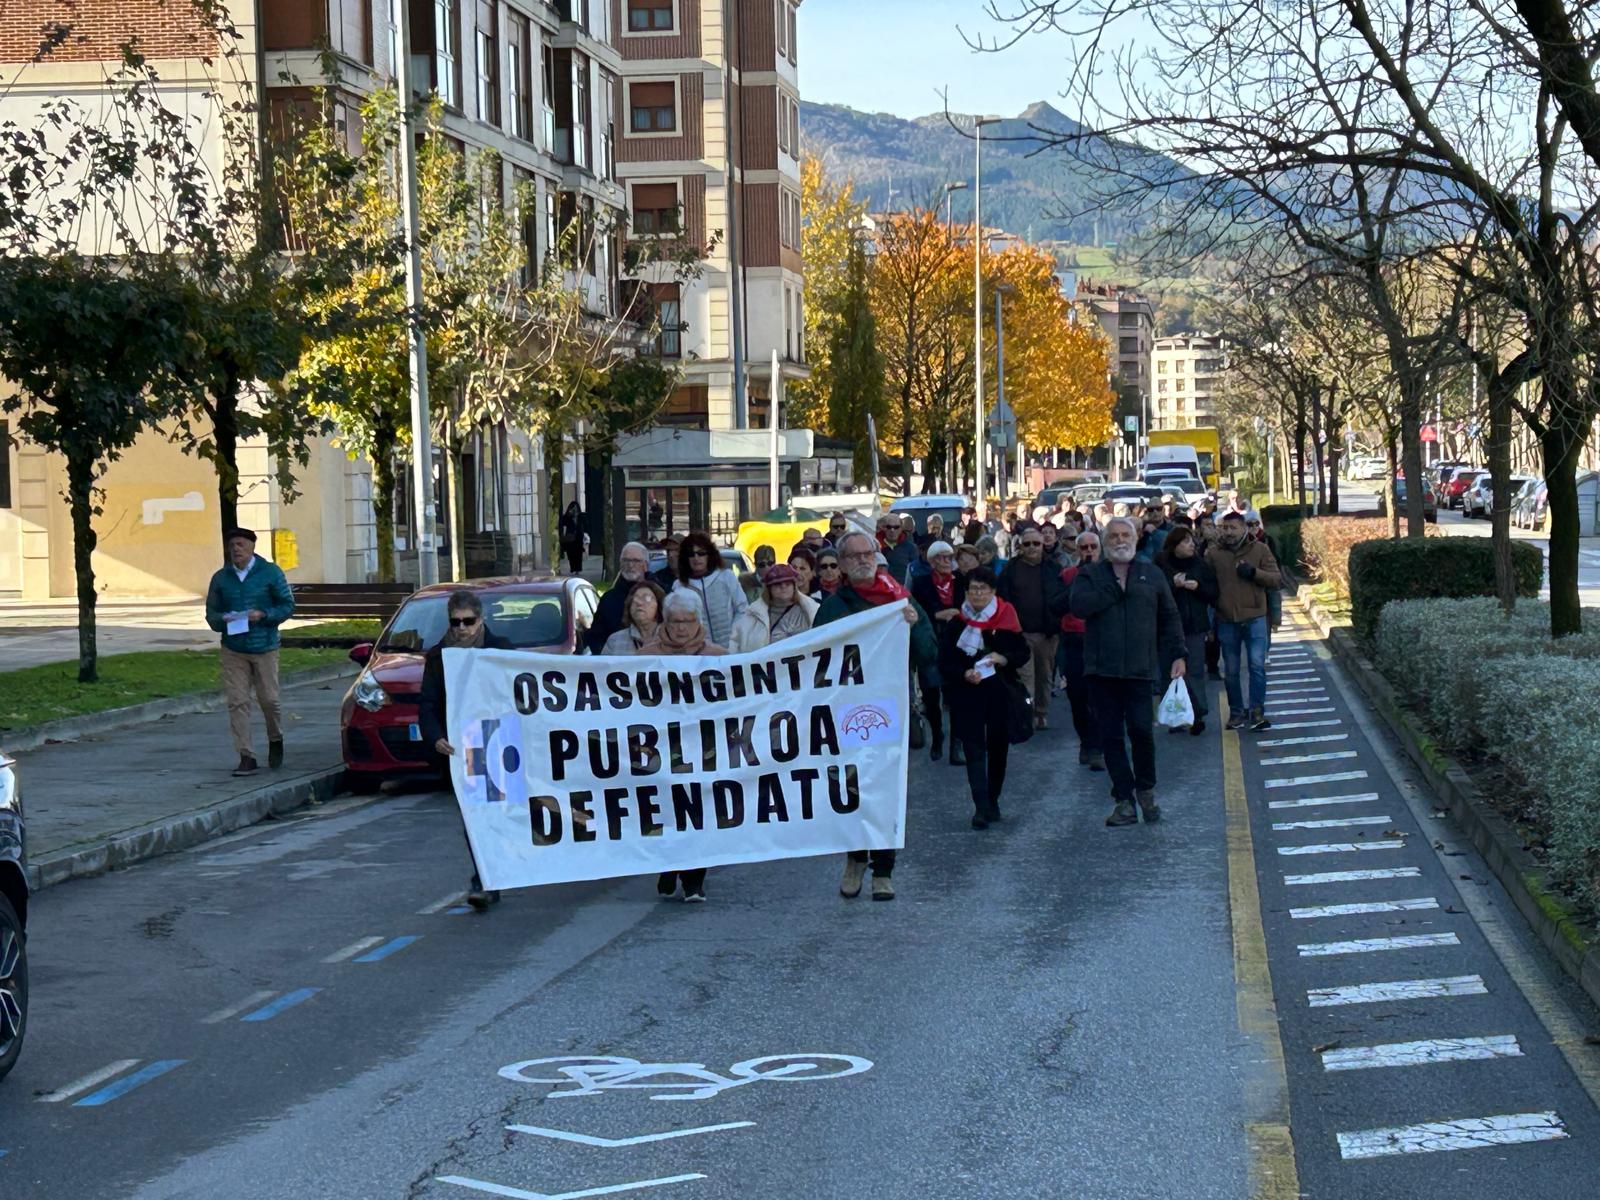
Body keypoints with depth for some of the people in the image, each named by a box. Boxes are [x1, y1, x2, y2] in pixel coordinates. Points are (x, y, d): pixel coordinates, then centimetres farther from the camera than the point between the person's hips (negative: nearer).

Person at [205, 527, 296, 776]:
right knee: (237, 702, -3)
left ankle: (276, 741, 33)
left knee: (269, 699, 4)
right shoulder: (221, 578, 7)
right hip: (233, 650, 2)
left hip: (264, 647, -2)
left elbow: (287, 605, 0)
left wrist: (263, 615, -16)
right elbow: (211, 613, 12)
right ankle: (246, 757, 0)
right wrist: (223, 620, -11)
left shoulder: (270, 572, -1)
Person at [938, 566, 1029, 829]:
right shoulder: (955, 625, 1)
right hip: (968, 696, -1)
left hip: (1000, 694, 1)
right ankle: (981, 807, -13)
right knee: (975, 750, -8)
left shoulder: (1006, 620, 1)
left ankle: (992, 801, 24)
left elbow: (1023, 652, 5)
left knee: (998, 748, 8)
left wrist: (1004, 659, -14)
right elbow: (945, 664, 0)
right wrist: (964, 674, -18)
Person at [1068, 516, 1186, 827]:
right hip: (1102, 669, 1)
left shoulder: (1151, 575, 13)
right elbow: (1079, 604, -11)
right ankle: (1124, 800, 8)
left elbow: (1169, 617, 15)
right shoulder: (1090, 575, 9)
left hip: (1140, 668, 0)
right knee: (1111, 736, 2)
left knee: (1142, 729, -10)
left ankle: (1146, 790, 12)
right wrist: (1116, 589, -9)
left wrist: (1177, 655, 7)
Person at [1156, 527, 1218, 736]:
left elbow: (1213, 592, 8)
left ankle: (1198, 714, -4)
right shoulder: (1161, 566, 2)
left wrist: (1198, 587, -9)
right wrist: (1173, 585, -17)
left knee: (1195, 670, -4)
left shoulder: (1200, 565, 7)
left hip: (1195, 625, 1)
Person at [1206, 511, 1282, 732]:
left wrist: (1254, 572, -16)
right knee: (1230, 670, 9)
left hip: (1254, 618, -2)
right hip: (1226, 620, 2)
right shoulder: (1213, 554, 3)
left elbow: (1277, 580, 0)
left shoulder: (1259, 549, 1)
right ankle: (1236, 712, 20)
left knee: (1257, 665, -9)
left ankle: (1257, 711, -3)